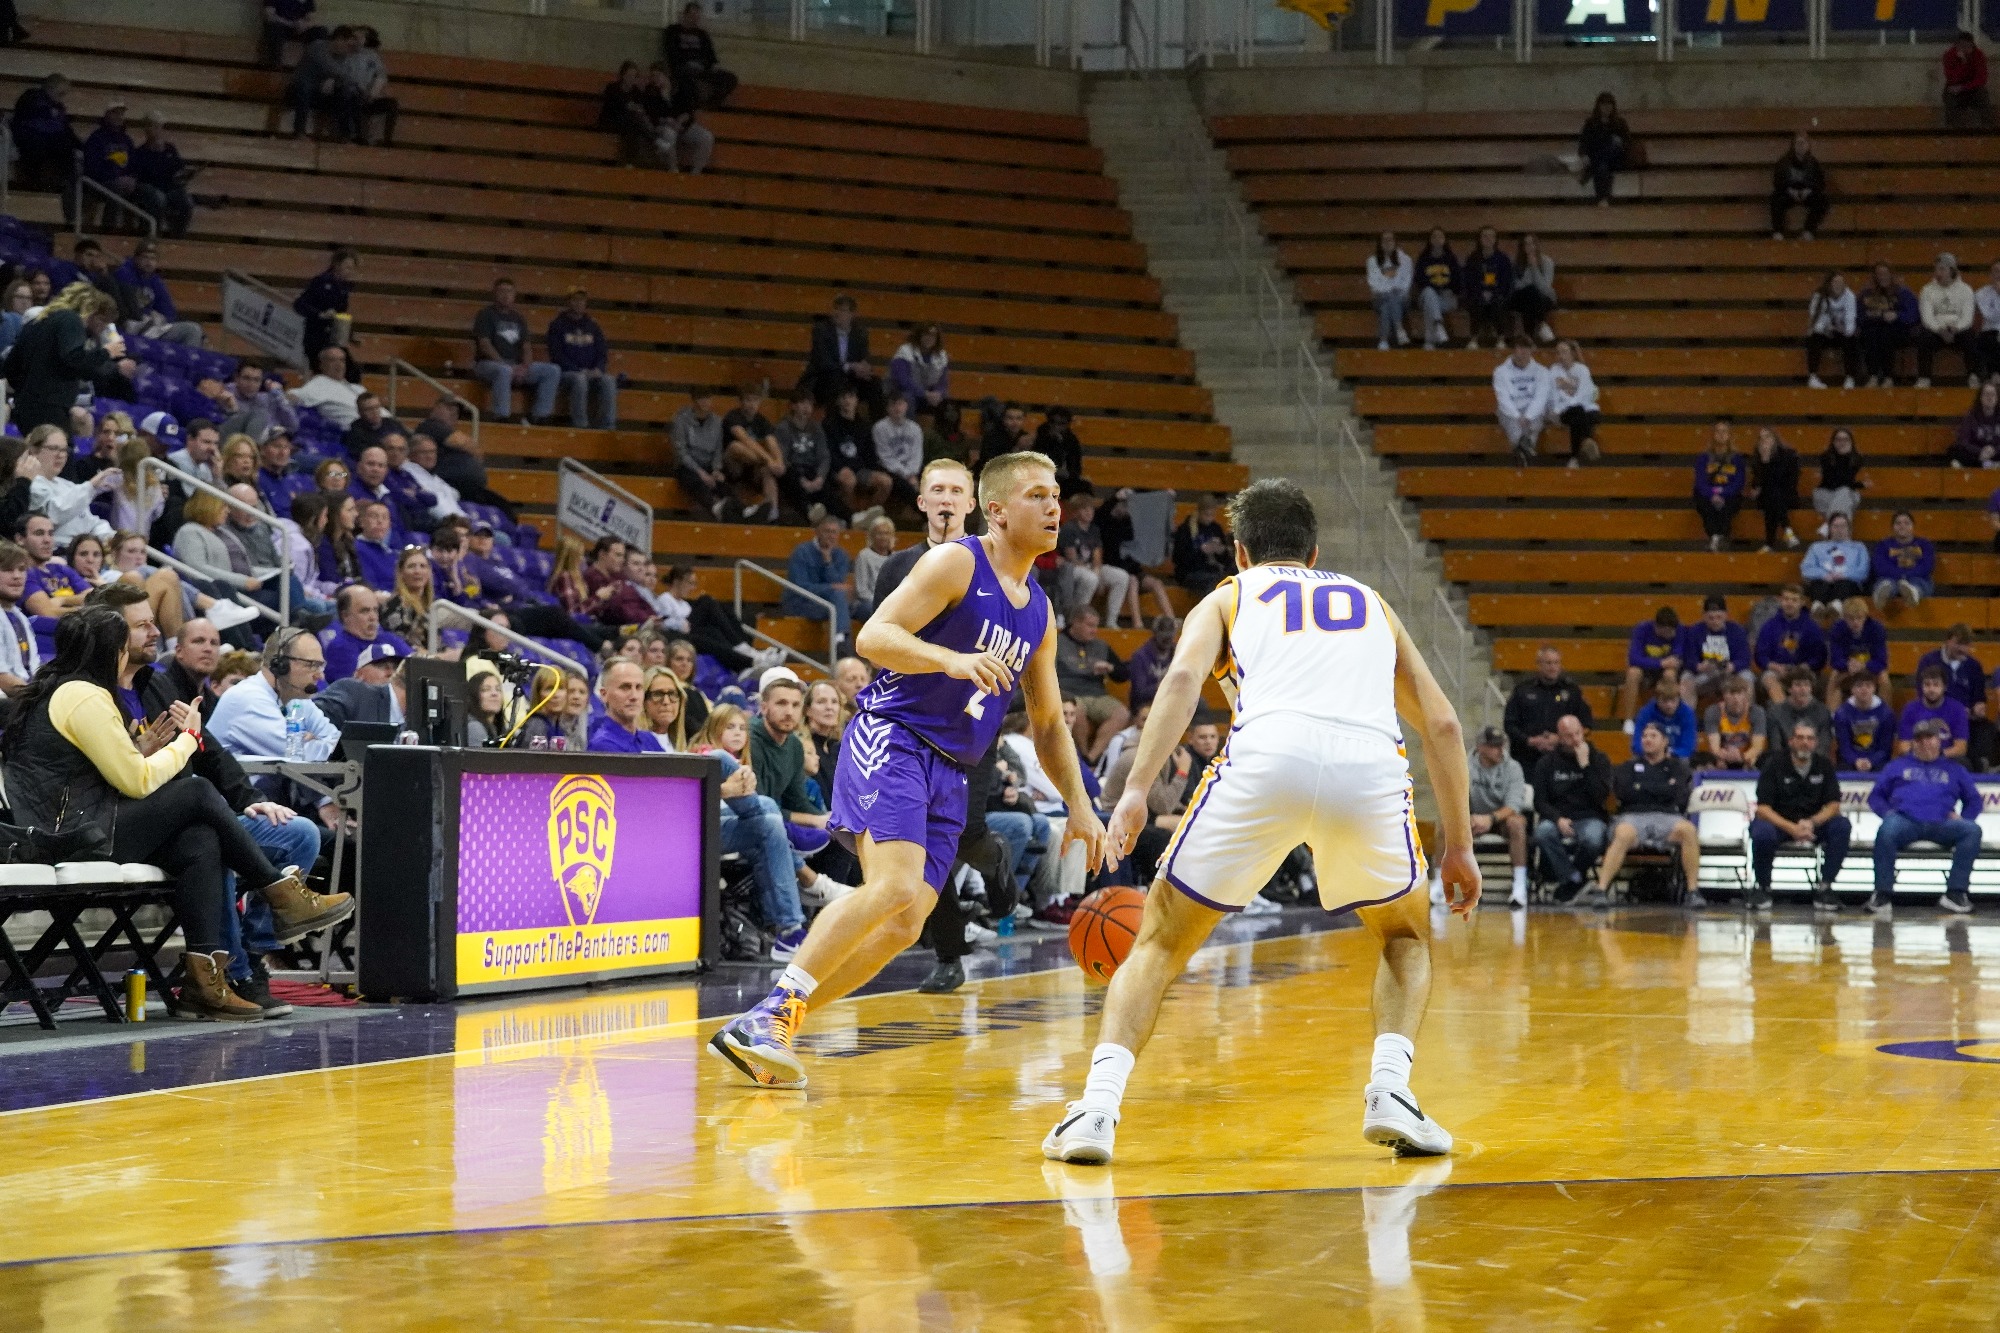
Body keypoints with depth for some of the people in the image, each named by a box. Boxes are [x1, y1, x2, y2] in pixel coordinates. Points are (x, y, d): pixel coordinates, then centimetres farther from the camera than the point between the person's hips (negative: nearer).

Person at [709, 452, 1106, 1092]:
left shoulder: (1038, 613, 18)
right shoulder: (955, 564, -4)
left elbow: (1049, 723, 26)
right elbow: (874, 636, -14)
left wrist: (1080, 806, 17)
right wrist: (953, 660, -28)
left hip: (947, 775, 8)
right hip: (891, 740, -8)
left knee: (900, 928, -2)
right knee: (896, 888, -28)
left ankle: (767, 1029, 3)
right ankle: (770, 1014, -26)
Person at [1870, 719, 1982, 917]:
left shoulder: (1953, 769, 29)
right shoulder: (1898, 766, 28)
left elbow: (1973, 800, 27)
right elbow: (1876, 796, 23)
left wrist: (1962, 818, 5)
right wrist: (1887, 812, 1)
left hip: (1941, 825, 1)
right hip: (1905, 822, -1)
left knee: (1972, 829, -29)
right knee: (1887, 829, -37)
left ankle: (1955, 893, -26)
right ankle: (1883, 894, -33)